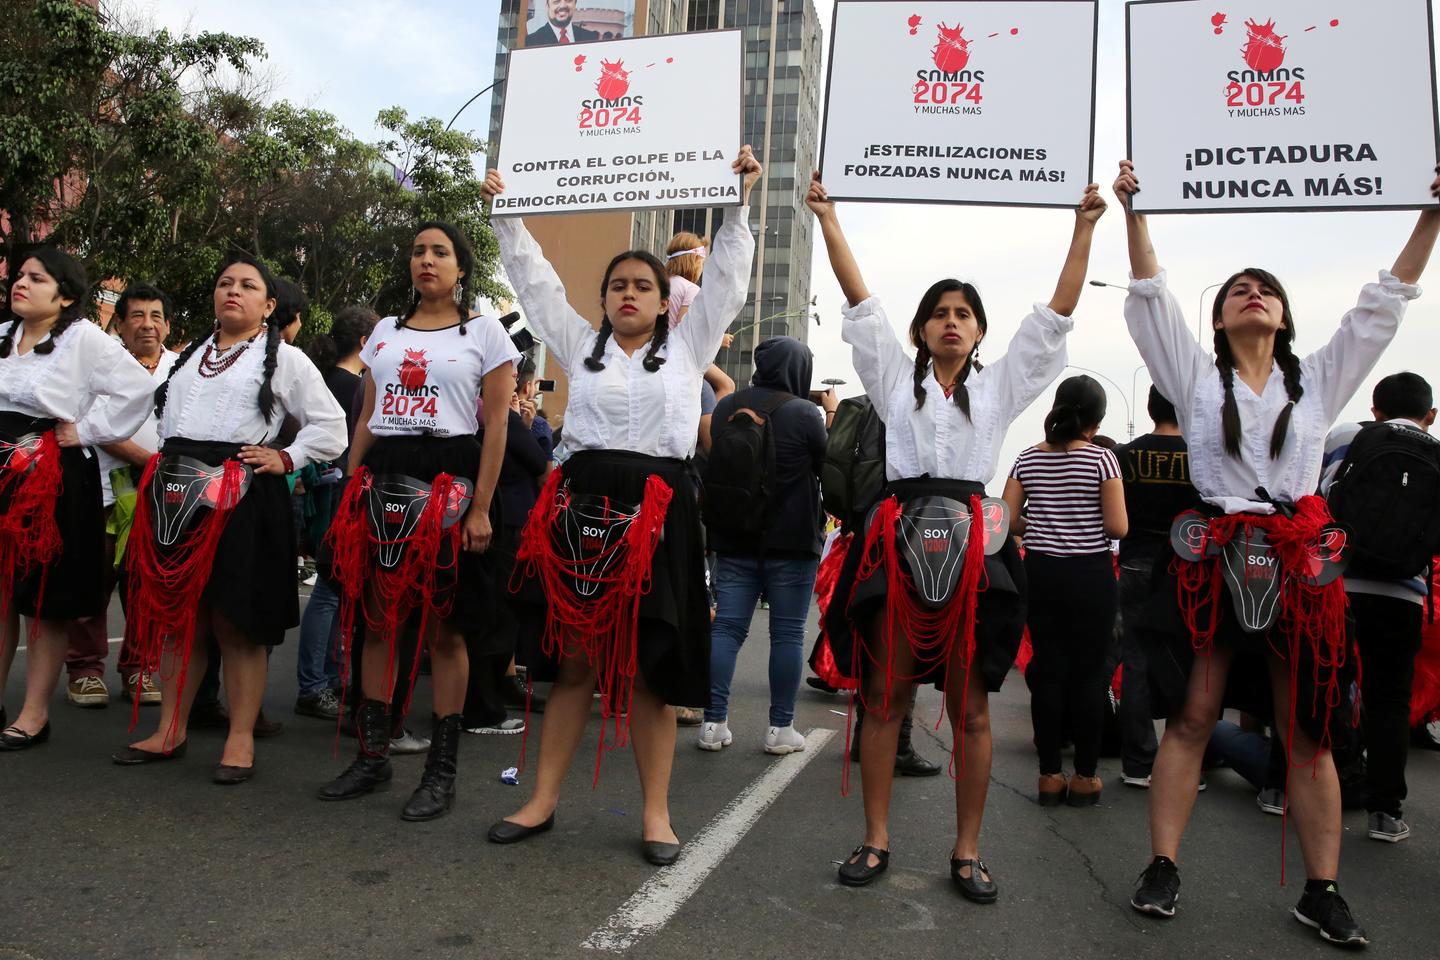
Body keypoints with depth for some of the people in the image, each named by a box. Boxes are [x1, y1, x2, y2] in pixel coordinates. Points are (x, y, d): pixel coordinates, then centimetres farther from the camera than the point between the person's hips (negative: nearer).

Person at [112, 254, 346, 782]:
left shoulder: (284, 358, 5)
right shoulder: (190, 355, 21)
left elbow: (330, 426, 2)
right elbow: (165, 416, 29)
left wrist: (285, 458, -8)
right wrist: (161, 467, 14)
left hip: (240, 498, -5)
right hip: (175, 494, 6)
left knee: (236, 620, -2)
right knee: (175, 614, 9)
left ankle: (241, 739, 6)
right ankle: (170, 732, 19)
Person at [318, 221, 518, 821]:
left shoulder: (484, 331, 2)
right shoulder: (387, 331, 16)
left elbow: (496, 427, -3)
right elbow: (366, 421, 17)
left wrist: (481, 507, -11)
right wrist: (351, 494, 9)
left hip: (447, 480, -5)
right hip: (382, 482, 5)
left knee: (443, 631, 0)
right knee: (378, 622, 9)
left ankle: (442, 771, 10)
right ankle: (372, 756, 21)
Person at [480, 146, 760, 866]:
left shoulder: (688, 347, 13)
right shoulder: (581, 344, 18)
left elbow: (727, 277, 10)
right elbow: (535, 279, 18)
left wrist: (740, 201, 6)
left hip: (657, 508, -2)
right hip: (580, 502, 2)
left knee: (648, 666, 0)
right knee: (572, 658, 5)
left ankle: (656, 812, 9)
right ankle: (543, 799, 15)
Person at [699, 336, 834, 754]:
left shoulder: (726, 407, 6)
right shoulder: (805, 412, -10)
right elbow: (828, 466, 3)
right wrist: (832, 414, 12)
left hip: (734, 535, 5)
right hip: (791, 539, -4)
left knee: (727, 626, 6)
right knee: (787, 632, 4)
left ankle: (714, 723, 6)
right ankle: (780, 728, 8)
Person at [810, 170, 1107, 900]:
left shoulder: (1001, 384, 15)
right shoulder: (895, 376, 13)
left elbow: (1054, 316, 11)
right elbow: (861, 302, 8)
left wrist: (1083, 230, 5)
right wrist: (828, 218, 4)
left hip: (972, 542, 1)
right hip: (899, 537, 0)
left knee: (970, 707, 4)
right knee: (883, 698, 4)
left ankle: (967, 851, 15)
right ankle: (876, 839, 15)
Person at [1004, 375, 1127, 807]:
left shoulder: (1027, 459, 1)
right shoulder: (1102, 459, -8)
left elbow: (1008, 521, -2)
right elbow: (1117, 527, -12)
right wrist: (1089, 523, 8)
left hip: (1041, 573, 3)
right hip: (1090, 576, -3)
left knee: (1047, 671, 7)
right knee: (1089, 672, 6)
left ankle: (1050, 776, 14)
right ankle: (1085, 777, 13)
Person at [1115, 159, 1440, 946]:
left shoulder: (1318, 379, 16)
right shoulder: (1197, 375, 10)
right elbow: (1150, 296, 2)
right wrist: (1134, 211, -5)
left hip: (1297, 560, 2)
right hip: (1213, 554, -2)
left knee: (1307, 730, 5)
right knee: (1192, 715, -2)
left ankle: (1322, 891, 13)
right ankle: (1162, 867, 5)